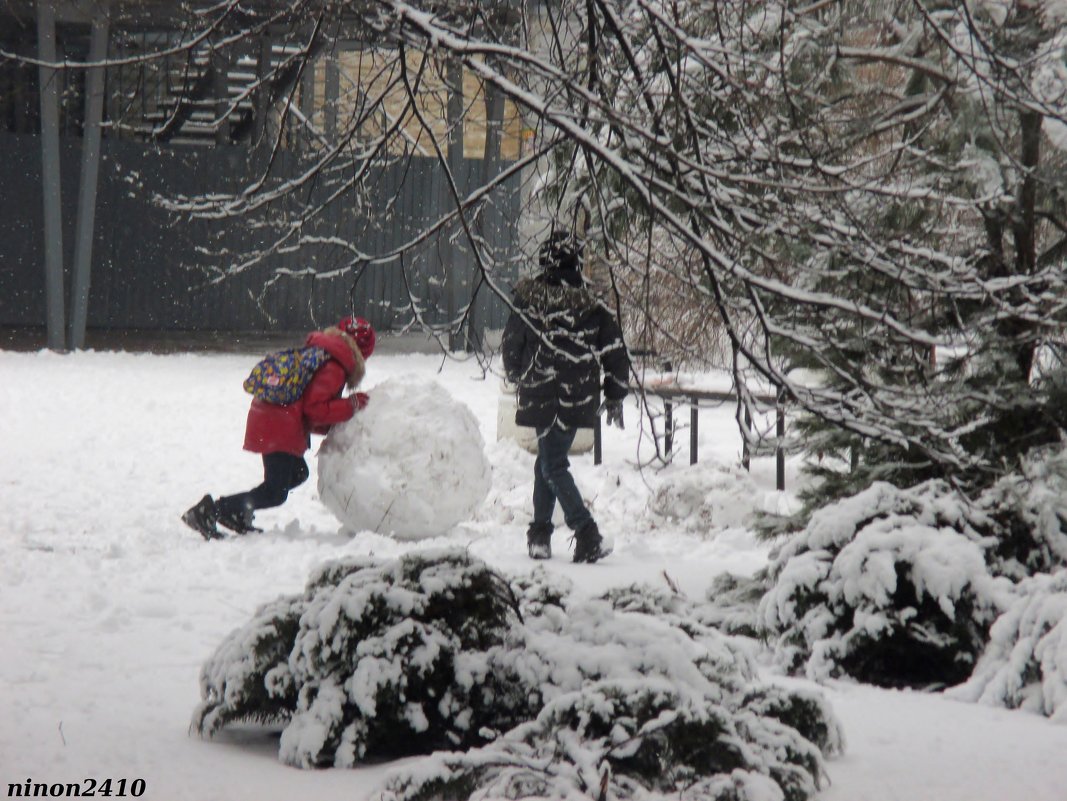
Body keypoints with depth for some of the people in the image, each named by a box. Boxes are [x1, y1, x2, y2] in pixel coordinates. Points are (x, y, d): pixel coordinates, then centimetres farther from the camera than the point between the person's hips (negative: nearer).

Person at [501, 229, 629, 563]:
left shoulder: (528, 300, -8)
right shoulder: (592, 307, -3)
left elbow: (511, 345, 1)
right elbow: (615, 353, -1)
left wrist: (516, 376, 22)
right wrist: (615, 396, 12)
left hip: (544, 397, -3)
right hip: (581, 398, 3)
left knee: (552, 466, 0)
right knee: (549, 459, 17)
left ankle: (588, 535, -14)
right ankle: (541, 534, 18)